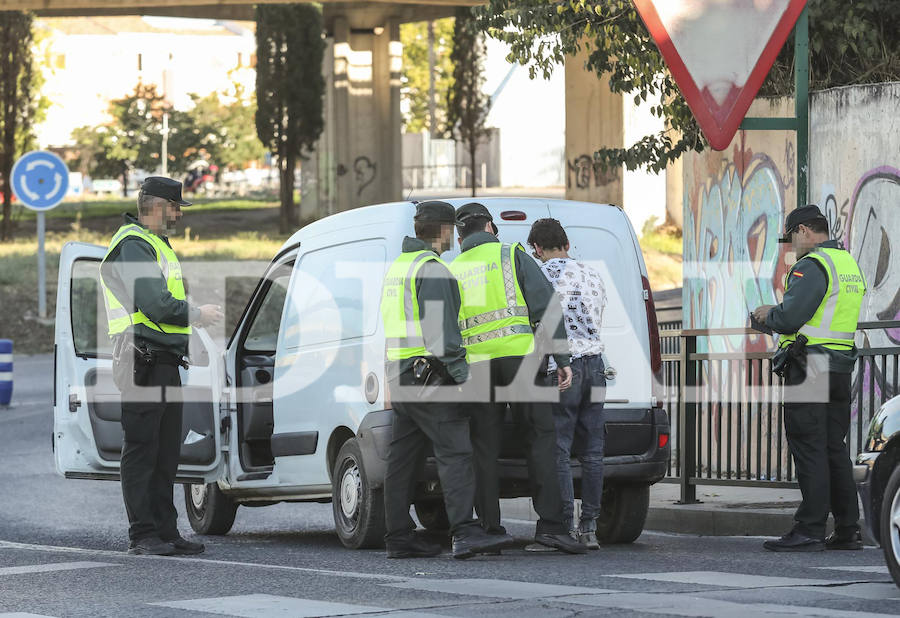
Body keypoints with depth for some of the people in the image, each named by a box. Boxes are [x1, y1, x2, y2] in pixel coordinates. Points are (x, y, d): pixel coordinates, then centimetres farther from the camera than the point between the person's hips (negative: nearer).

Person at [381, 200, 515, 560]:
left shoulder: (399, 267, 20)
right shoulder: (432, 270, -11)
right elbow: (439, 330, -19)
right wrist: (462, 375, -19)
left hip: (400, 373, 10)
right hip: (426, 377, -10)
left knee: (404, 459, 11)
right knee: (455, 452, -16)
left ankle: (399, 537, 12)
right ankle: (465, 534, -26)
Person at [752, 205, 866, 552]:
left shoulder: (811, 266, -13)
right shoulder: (849, 264, 18)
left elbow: (790, 318, -21)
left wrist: (768, 315, 0)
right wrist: (777, 316, 19)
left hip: (809, 371, -9)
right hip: (841, 368, 9)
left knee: (809, 450, -6)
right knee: (835, 450, 12)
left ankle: (810, 530, -7)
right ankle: (847, 530, 13)